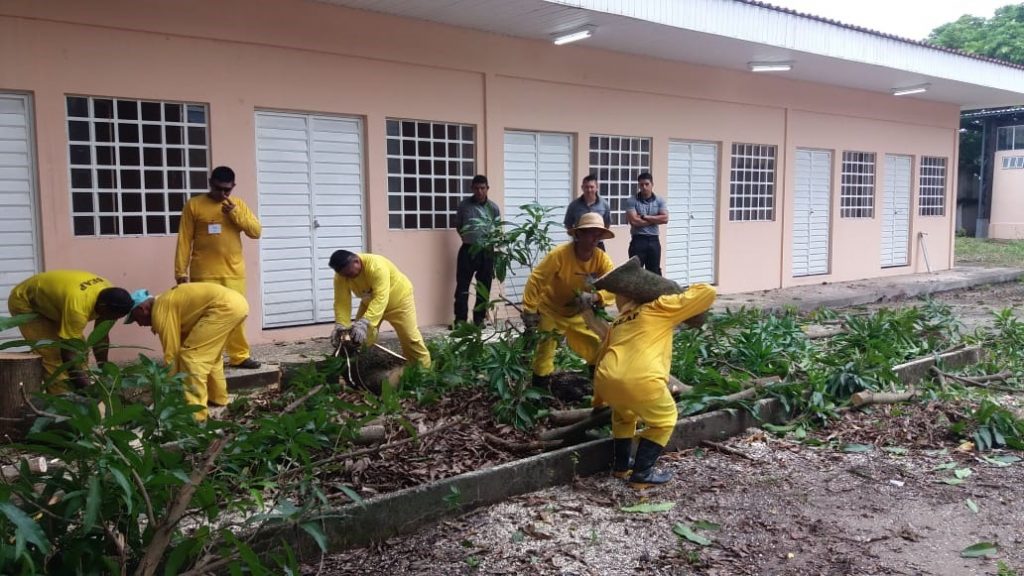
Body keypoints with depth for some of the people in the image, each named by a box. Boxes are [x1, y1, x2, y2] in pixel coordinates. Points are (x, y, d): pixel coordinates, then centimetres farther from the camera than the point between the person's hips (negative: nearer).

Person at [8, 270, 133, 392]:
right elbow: (69, 354, -38)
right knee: (53, 355, -18)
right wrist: (87, 390, -38)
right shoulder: (78, 307, -43)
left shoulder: (108, 293, -19)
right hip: (25, 302, -7)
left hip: (48, 299, 7)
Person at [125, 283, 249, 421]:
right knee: (209, 353, 27)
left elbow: (171, 352, -1)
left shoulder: (160, 310, -1)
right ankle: (217, 397, 38)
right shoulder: (167, 303, 27)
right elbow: (178, 345, 33)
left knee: (191, 354, -5)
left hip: (225, 306, -10)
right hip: (238, 302, 10)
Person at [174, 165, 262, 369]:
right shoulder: (194, 205, 1)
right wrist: (180, 271, -5)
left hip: (234, 273, 3)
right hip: (204, 274, -3)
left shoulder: (238, 205, 10)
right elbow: (184, 241, 0)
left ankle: (239, 356, 14)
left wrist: (235, 213, -10)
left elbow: (256, 231, 3)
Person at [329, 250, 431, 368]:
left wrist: (364, 322, -57)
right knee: (361, 340, -5)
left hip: (398, 298, -5)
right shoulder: (340, 276, -21)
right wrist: (340, 325, -37)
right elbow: (342, 302, -21)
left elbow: (380, 298, -47)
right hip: (370, 302, 5)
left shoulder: (376, 266, -40)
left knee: (410, 338, -3)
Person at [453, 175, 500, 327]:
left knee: (484, 287, 6)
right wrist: (466, 237, 4)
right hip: (468, 250, -1)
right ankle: (460, 319, 4)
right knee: (462, 285, -2)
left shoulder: (493, 208, 4)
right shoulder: (464, 205, 2)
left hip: (486, 251, 1)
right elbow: (458, 225, 13)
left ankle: (479, 319, 15)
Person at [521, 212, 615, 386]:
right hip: (550, 311, -5)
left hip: (578, 313, 5)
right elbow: (535, 280, -25)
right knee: (544, 351, -7)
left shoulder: (601, 258, -15)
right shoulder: (559, 254, -28)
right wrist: (529, 311, -24)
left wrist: (595, 297, -38)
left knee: (599, 347, 7)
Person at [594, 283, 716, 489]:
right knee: (664, 421, 22)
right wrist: (691, 290, 37)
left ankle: (620, 465, 39)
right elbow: (707, 293, 14)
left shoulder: (617, 322, 32)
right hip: (640, 382, -5)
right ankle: (642, 475, 20)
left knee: (624, 414, 37)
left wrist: (598, 399, 44)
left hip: (606, 380, 5)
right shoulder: (659, 308, 17)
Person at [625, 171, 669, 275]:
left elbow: (665, 219, -7)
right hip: (638, 240, -3)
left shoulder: (659, 201, 7)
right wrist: (654, 220, -6)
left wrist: (645, 217, -11)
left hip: (654, 240, 3)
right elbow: (634, 221, -16)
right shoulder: (632, 201, -3)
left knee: (655, 272, 10)